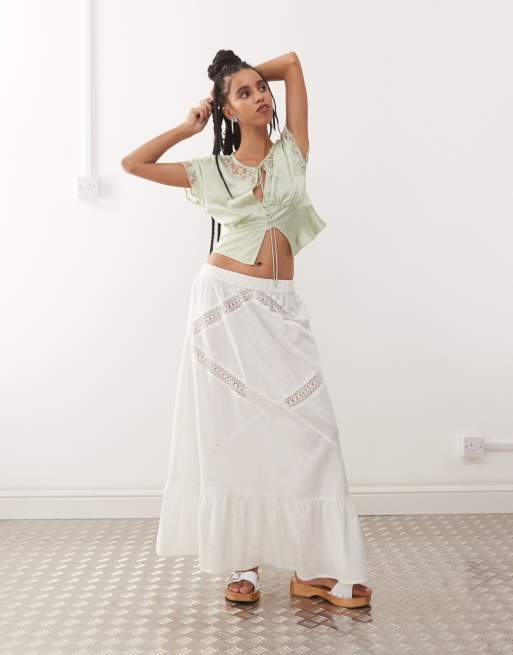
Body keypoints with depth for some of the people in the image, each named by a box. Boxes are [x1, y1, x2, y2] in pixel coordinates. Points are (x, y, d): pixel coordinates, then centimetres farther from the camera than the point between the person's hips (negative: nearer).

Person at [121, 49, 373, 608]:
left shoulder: (291, 153, 9)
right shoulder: (211, 172, 8)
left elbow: (292, 62, 13)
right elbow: (133, 164, 8)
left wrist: (255, 74, 23)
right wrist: (188, 127, 11)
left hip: (279, 310, 1)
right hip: (224, 303, -1)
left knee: (306, 429, -6)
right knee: (230, 432, 1)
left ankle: (315, 568, 1)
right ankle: (240, 562, 11)